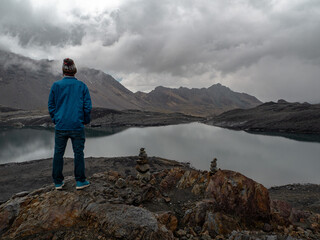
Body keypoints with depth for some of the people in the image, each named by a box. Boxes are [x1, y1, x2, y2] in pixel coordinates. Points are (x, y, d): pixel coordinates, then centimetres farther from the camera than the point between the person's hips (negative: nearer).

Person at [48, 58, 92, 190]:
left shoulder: (56, 85, 0)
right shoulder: (82, 86, -1)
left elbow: (51, 105, 4)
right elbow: (88, 106, -2)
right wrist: (86, 120, 11)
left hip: (61, 126, 1)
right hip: (77, 126, -1)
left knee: (58, 154, 11)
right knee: (78, 153, 7)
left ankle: (58, 182, 21)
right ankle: (80, 181, 14)